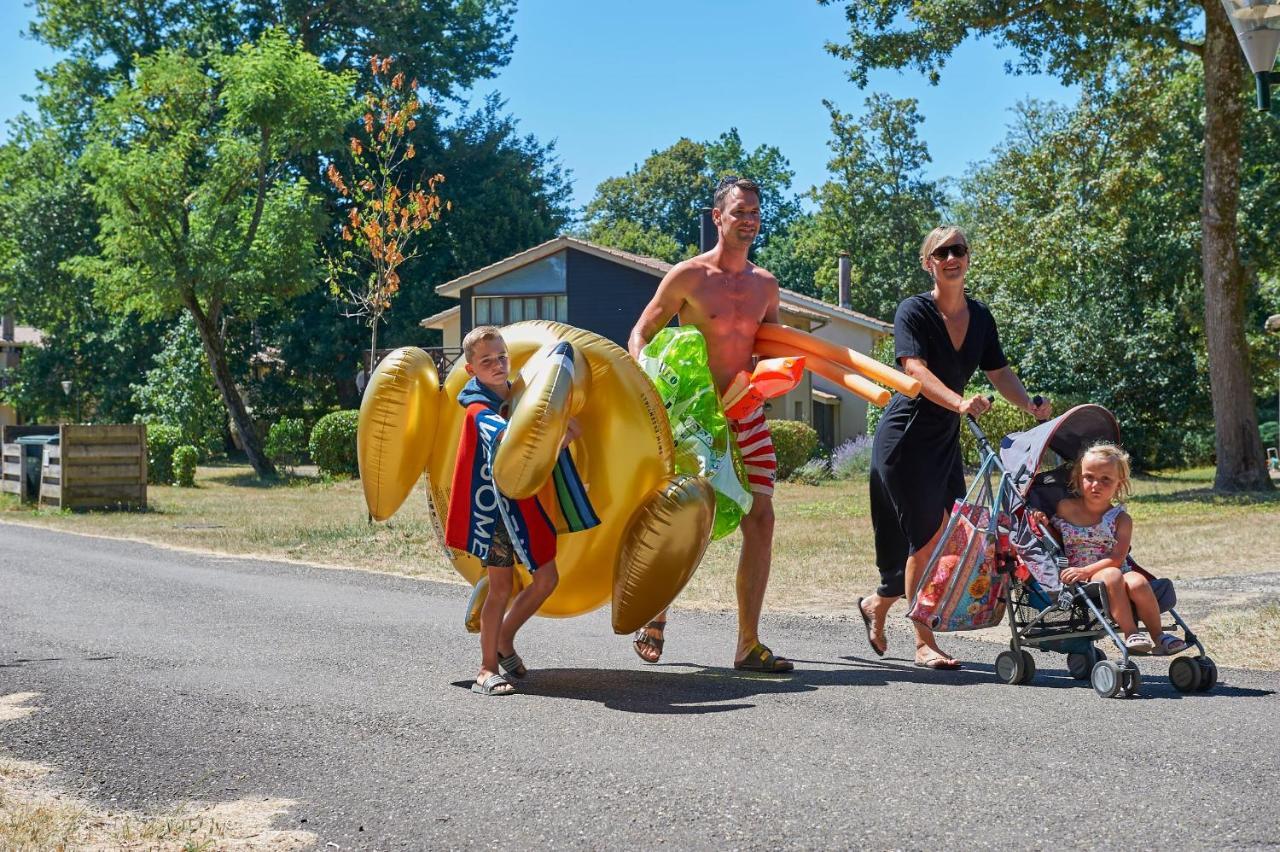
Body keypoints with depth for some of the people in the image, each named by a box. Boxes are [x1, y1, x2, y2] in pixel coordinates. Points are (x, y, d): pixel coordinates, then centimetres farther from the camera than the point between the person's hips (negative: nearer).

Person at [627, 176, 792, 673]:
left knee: (760, 521, -4)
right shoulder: (687, 277, -4)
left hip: (748, 417, 5)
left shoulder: (765, 285, 12)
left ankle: (748, 645, 0)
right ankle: (655, 618, 25)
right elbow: (641, 335, 1)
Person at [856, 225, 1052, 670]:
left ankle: (876, 604, 27)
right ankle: (924, 643, 1)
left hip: (946, 439, 7)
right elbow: (915, 370, -24)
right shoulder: (914, 311, -11)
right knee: (926, 538, -9)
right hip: (906, 437, -7)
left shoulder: (980, 317, 9)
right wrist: (959, 402, -41)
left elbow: (999, 371, 8)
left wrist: (1030, 405, -11)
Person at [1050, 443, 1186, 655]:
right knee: (1112, 576, -34)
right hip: (1080, 583, -1)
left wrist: (1086, 570, -23)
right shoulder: (1065, 508, 7)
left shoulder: (1121, 519, 2)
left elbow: (1117, 558, -10)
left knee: (1138, 582, -33)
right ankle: (1131, 634, -33)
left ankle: (1157, 635, -16)